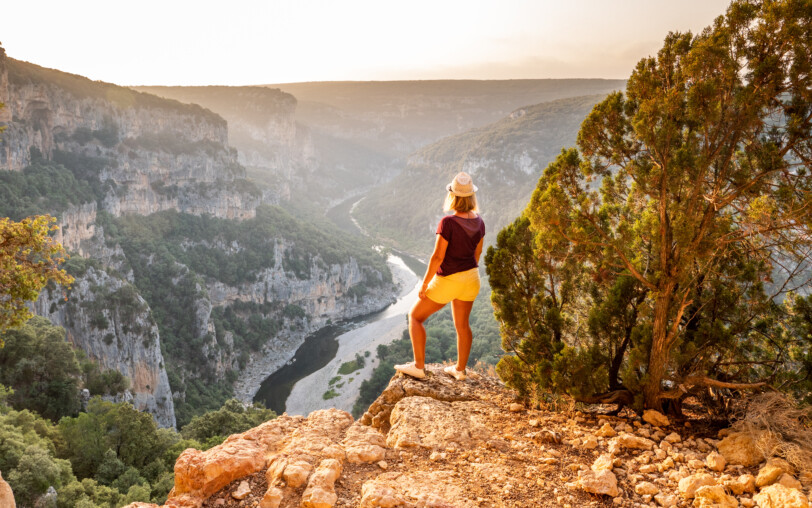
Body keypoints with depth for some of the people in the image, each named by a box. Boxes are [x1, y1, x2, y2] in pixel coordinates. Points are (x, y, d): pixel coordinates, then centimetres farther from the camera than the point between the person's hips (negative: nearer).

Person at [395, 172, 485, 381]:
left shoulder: (447, 222, -24)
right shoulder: (478, 221, -4)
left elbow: (437, 256, -23)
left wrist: (424, 285, -13)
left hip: (447, 281, -7)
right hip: (471, 278, 7)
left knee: (415, 316, 10)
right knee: (462, 324, 21)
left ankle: (419, 366, 11)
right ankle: (460, 369, 33)